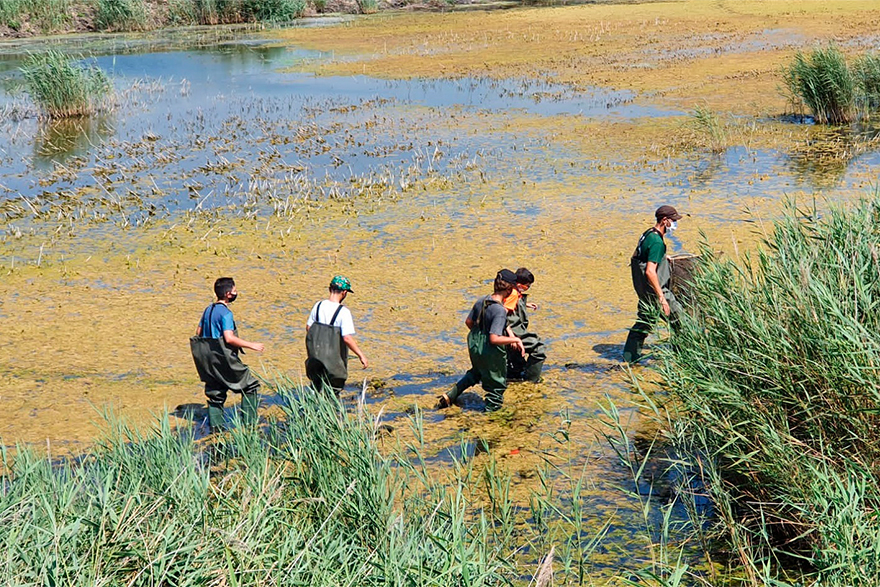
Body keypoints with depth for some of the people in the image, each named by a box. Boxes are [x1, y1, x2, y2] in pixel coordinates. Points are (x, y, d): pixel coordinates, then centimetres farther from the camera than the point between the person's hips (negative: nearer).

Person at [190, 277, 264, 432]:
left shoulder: (208, 310, 11)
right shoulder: (225, 312, -16)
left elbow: (198, 333, 16)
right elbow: (229, 338, -25)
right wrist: (252, 345, -21)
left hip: (209, 361, 8)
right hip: (224, 359, -8)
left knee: (215, 393, 14)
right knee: (250, 385, 3)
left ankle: (215, 427, 12)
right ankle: (248, 423, 1)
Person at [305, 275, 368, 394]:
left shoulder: (318, 306, -4)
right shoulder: (343, 312, -21)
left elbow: (308, 328, 7)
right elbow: (347, 338, -26)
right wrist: (361, 355, -17)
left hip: (316, 356, 5)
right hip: (334, 358, -5)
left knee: (316, 385, 24)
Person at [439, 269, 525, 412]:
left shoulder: (482, 300, -5)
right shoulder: (500, 311, -29)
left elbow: (468, 322, 7)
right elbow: (495, 339, -33)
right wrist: (515, 339, -22)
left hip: (474, 345, 8)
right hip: (490, 353, -8)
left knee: (476, 372, 34)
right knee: (497, 384, 15)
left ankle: (449, 396, 36)